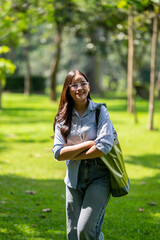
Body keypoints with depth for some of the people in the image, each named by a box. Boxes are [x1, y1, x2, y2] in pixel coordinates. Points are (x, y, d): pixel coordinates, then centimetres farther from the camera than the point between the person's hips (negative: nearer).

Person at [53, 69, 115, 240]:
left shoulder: (100, 111, -2)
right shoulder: (62, 118, 6)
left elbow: (105, 146, -14)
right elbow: (58, 153, -4)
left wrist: (73, 155, -6)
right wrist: (87, 144, -12)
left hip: (99, 176, -4)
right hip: (74, 179, 4)